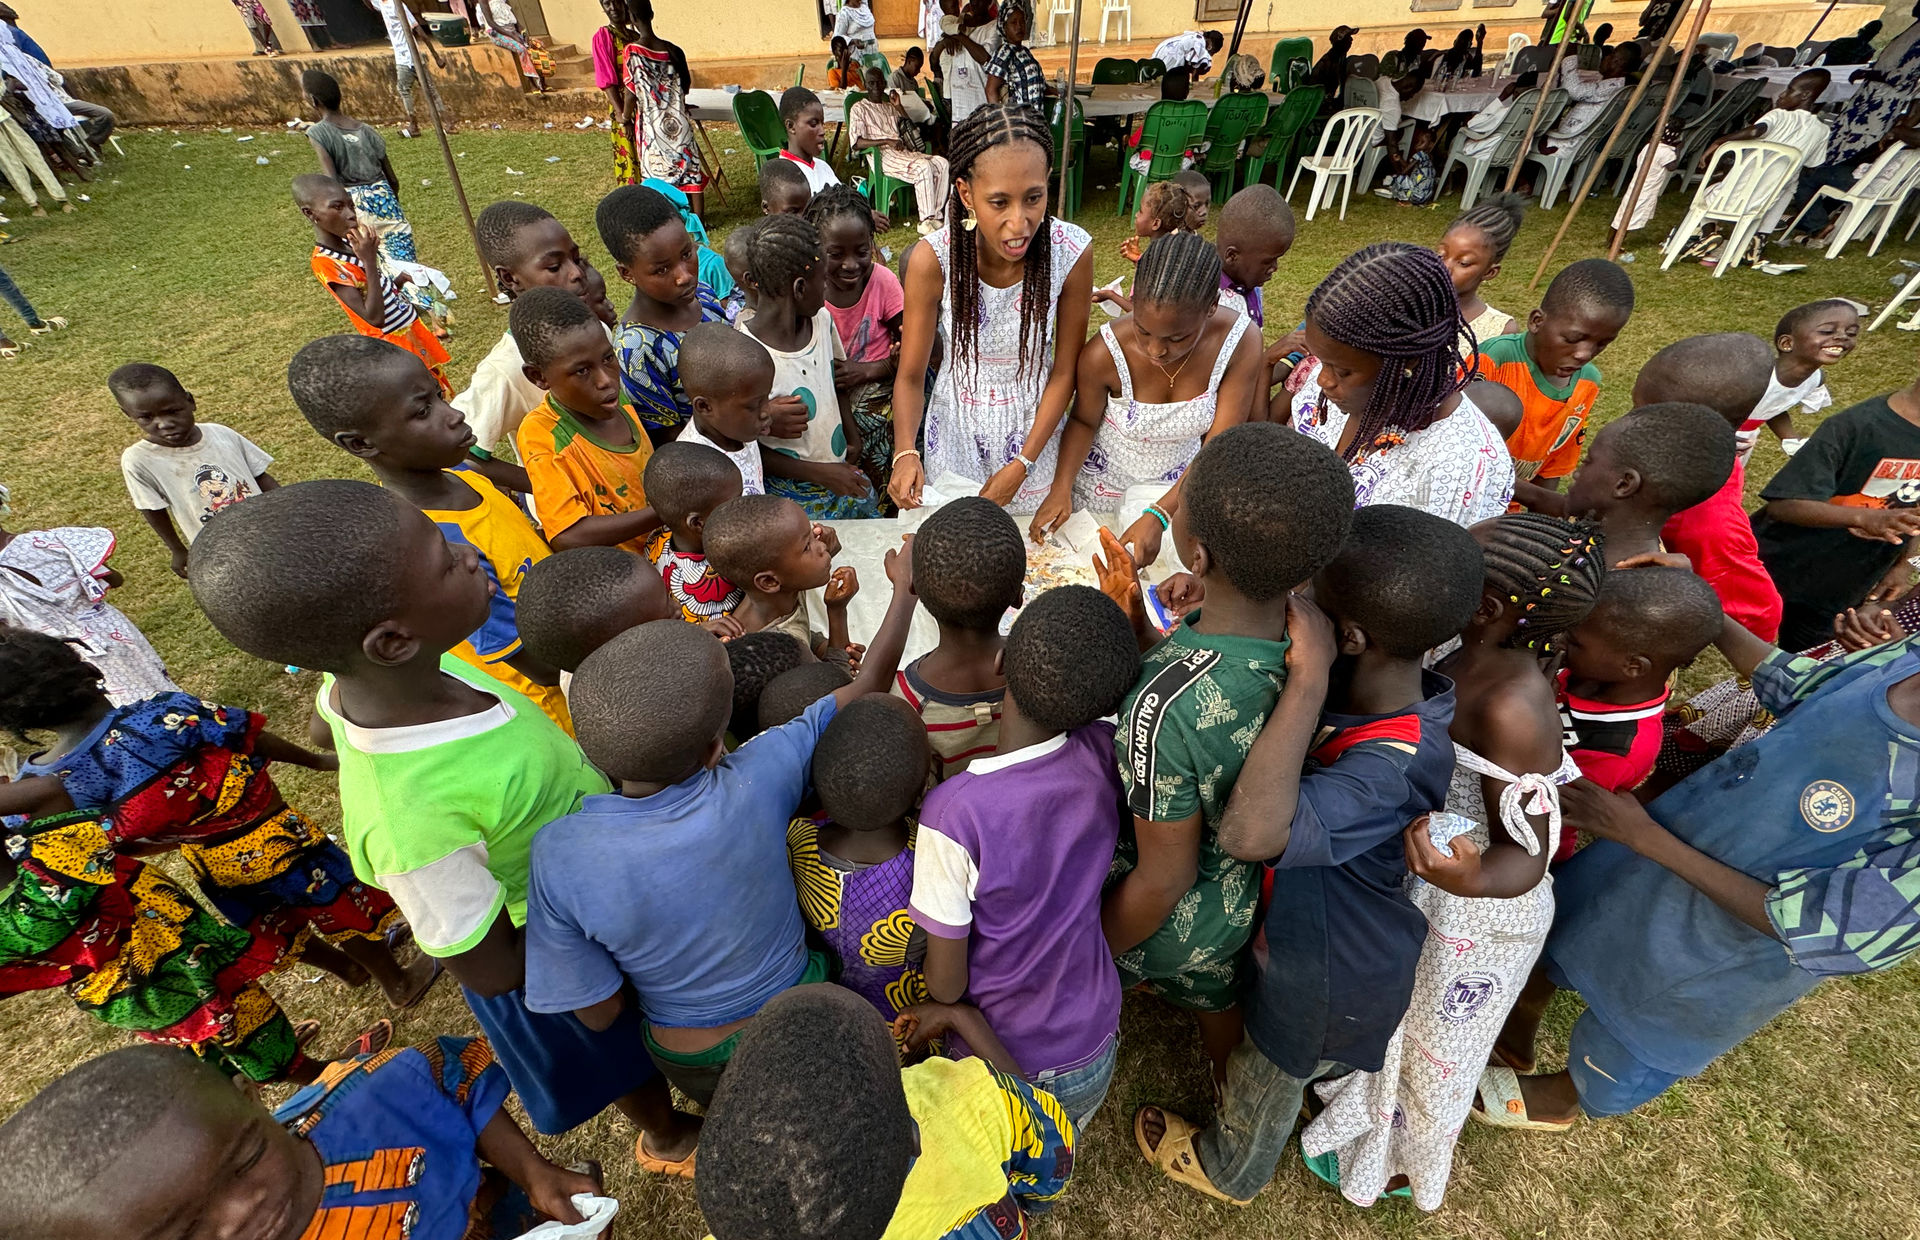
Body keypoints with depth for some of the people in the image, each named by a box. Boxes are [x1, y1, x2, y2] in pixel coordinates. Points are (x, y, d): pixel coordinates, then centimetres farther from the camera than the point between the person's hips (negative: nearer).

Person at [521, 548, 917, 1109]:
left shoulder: (559, 854, -32)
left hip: (693, 1063, 2)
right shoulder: (757, 783, -35)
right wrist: (905, 586, -8)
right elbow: (870, 684, -21)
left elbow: (598, 1012, -18)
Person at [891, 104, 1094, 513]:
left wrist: (1022, 465, -18)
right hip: (956, 424, -1)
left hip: (1034, 426, 1)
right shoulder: (933, 259, -24)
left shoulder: (1073, 253, -21)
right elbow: (910, 376, -15)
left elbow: (1064, 371, -12)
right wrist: (905, 453, -34)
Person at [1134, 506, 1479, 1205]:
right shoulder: (1372, 687, -23)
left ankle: (1228, 1169, 59)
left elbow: (1250, 833, -61)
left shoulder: (1389, 770, -46)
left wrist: (1310, 676, -56)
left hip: (1329, 976, -5)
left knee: (1267, 1082, 28)